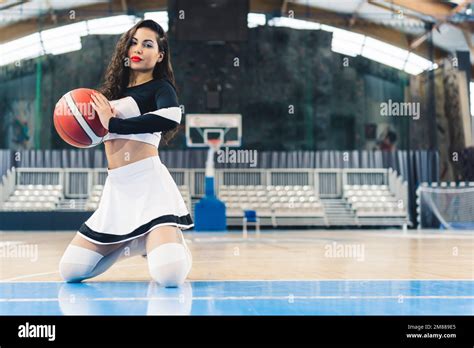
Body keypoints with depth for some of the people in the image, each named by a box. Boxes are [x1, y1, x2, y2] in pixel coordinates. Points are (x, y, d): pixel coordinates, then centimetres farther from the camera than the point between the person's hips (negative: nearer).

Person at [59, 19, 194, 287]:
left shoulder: (160, 86, 1)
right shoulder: (114, 89, 20)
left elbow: (171, 117, -23)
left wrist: (112, 123, -16)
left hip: (149, 182, -6)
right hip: (116, 189, 6)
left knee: (169, 275, -25)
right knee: (70, 271, 3)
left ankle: (176, 243, 11)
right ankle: (137, 243, 21)